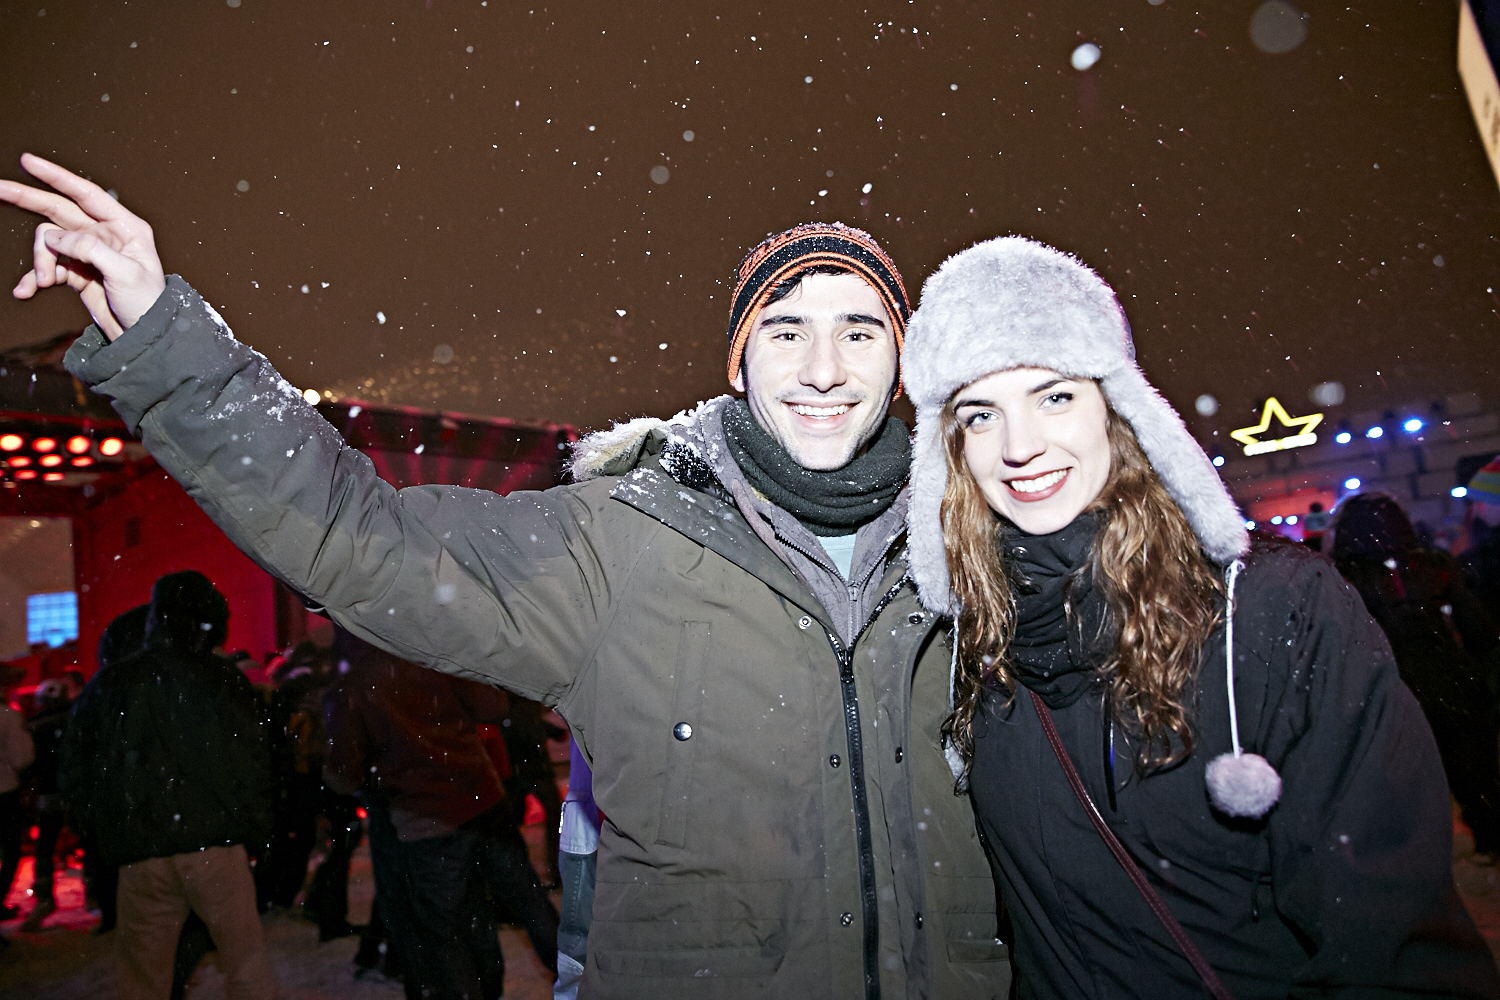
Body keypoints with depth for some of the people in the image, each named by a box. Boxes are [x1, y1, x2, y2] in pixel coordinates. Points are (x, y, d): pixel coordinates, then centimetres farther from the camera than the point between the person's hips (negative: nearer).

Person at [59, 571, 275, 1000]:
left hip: (140, 856, 3)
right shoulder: (225, 682, -3)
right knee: (246, 963, 7)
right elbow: (254, 767, -5)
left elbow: (74, 780, 11)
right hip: (216, 847, -3)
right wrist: (256, 833, 8)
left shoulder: (104, 686, 7)